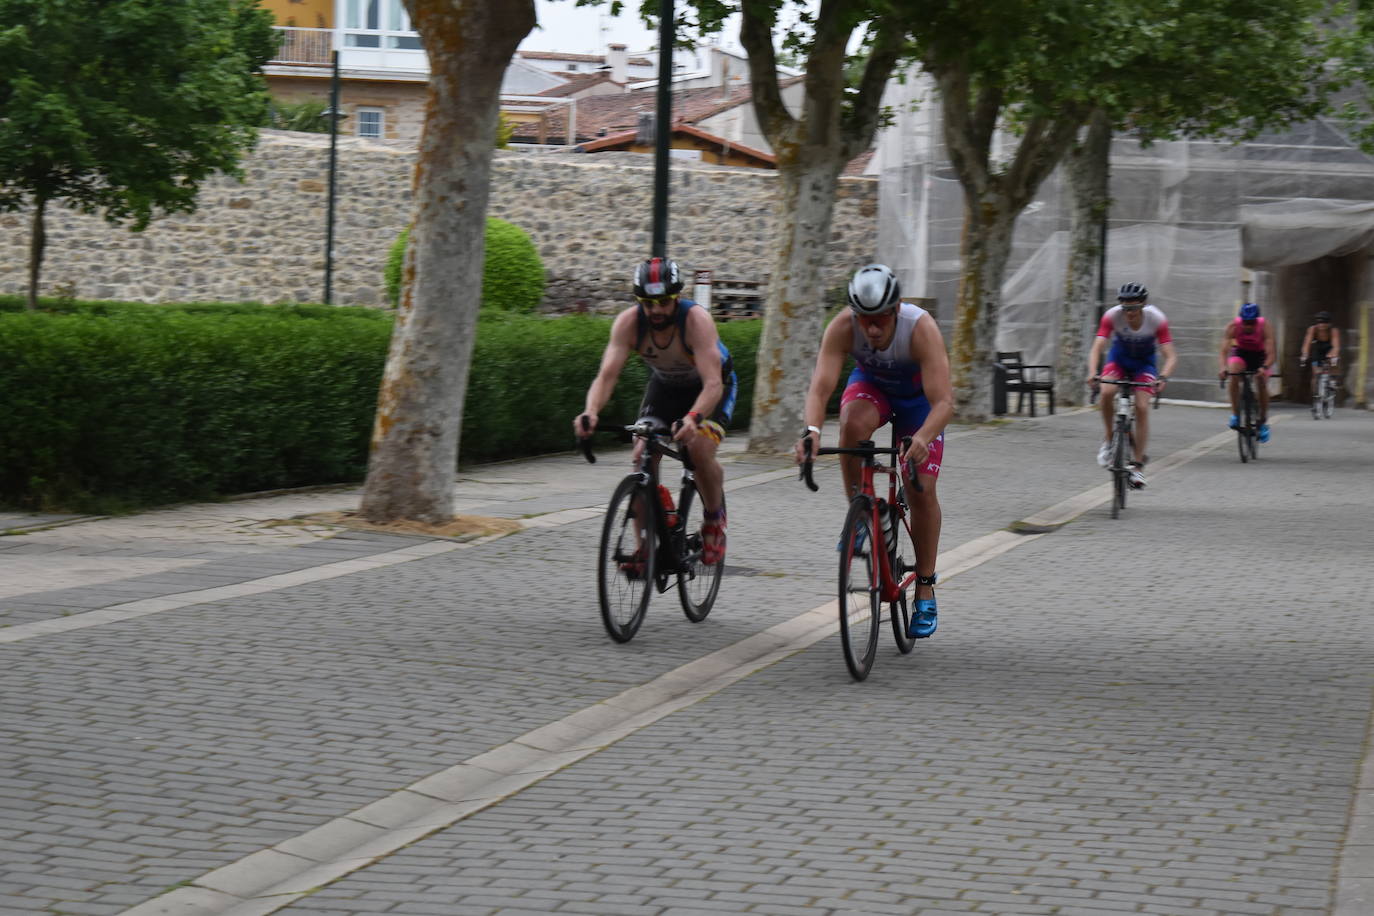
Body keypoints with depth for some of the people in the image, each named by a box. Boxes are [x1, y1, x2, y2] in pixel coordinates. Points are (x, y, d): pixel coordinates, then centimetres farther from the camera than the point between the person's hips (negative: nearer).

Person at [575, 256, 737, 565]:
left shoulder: (696, 320, -35)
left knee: (700, 450, -27)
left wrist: (694, 418, -64)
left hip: (712, 387, -3)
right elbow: (607, 374, -34)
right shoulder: (628, 322, -27)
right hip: (665, 385, 3)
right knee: (642, 456, -16)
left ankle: (715, 519, 2)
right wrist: (590, 412, -54)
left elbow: (712, 383, -44)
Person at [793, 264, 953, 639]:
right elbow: (820, 386, -40)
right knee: (854, 424, -34)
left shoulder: (921, 329, -38)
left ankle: (925, 592, 5)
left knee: (921, 488, -8)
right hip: (870, 383, 1)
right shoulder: (842, 327, -33)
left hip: (918, 394, -1)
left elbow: (943, 402, -43)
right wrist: (811, 429, -59)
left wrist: (923, 438, -62)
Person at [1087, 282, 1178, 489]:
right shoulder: (1112, 316, -27)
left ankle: (1138, 465, -6)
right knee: (1107, 392, -29)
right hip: (1118, 357, 0)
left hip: (1144, 362, 0)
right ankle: (1108, 439, -6)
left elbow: (1170, 355, -29)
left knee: (1142, 408, -15)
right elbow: (1097, 348, -32)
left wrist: (1163, 377, -48)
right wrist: (1092, 373, -50)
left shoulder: (1156, 319, -27)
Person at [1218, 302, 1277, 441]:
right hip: (1240, 352, 0)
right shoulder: (1234, 325, -29)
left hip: (1259, 355, 0)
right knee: (1234, 375, -30)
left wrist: (1264, 367, -58)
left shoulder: (1264, 326, -30)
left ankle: (1263, 422, 2)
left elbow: (1271, 353, -37)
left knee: (1262, 383, -18)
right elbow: (1224, 348, -37)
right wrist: (1223, 366, -56)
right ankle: (1235, 414, -22)